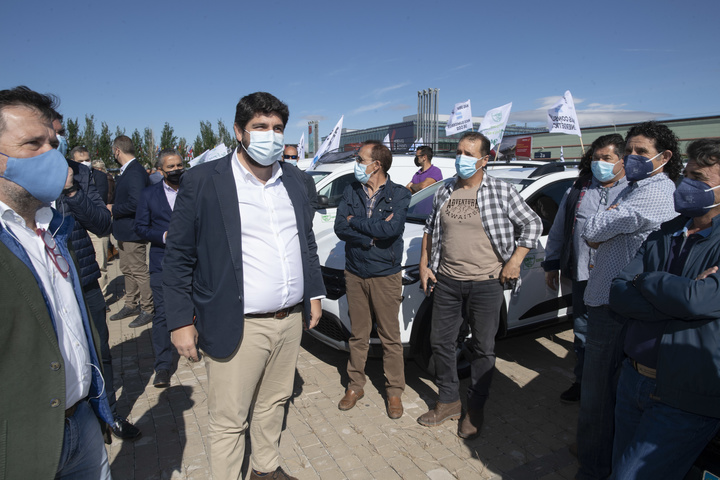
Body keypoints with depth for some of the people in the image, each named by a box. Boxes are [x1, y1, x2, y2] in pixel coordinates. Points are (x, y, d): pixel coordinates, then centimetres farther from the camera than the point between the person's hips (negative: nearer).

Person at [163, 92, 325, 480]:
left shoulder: (293, 179, 8)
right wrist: (181, 321, -8)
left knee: (273, 402, 21)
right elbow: (178, 256, -6)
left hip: (290, 319, 5)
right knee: (229, 420, 8)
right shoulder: (202, 181, -8)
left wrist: (314, 293, 15)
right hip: (238, 327, -5)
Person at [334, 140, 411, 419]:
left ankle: (394, 391, 24)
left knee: (390, 338, 7)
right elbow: (340, 228, -8)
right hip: (355, 274, 3)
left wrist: (355, 221, -12)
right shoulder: (351, 192, 5)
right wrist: (374, 232, -17)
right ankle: (355, 386, 30)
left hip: (385, 276, -3)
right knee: (358, 335, 14)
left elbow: (392, 229, -21)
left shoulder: (399, 194, -5)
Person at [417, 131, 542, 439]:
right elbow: (430, 229, 16)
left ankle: (474, 410, 26)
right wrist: (424, 265, 9)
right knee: (440, 342, 10)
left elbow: (533, 224, 1)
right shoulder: (444, 193, 7)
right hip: (446, 281, 4)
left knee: (483, 348, 7)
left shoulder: (502, 192, -5)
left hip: (486, 283, -4)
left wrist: (515, 261, -7)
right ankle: (448, 401, 30)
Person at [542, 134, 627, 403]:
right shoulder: (578, 190, 11)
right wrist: (551, 265, 14)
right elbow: (559, 230, 15)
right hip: (582, 275, 4)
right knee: (582, 331, 13)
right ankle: (583, 381, 31)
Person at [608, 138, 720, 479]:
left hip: (685, 401, -6)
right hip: (632, 381, 6)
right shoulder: (663, 235, 5)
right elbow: (618, 295, -5)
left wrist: (644, 280, -12)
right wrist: (681, 294, -20)